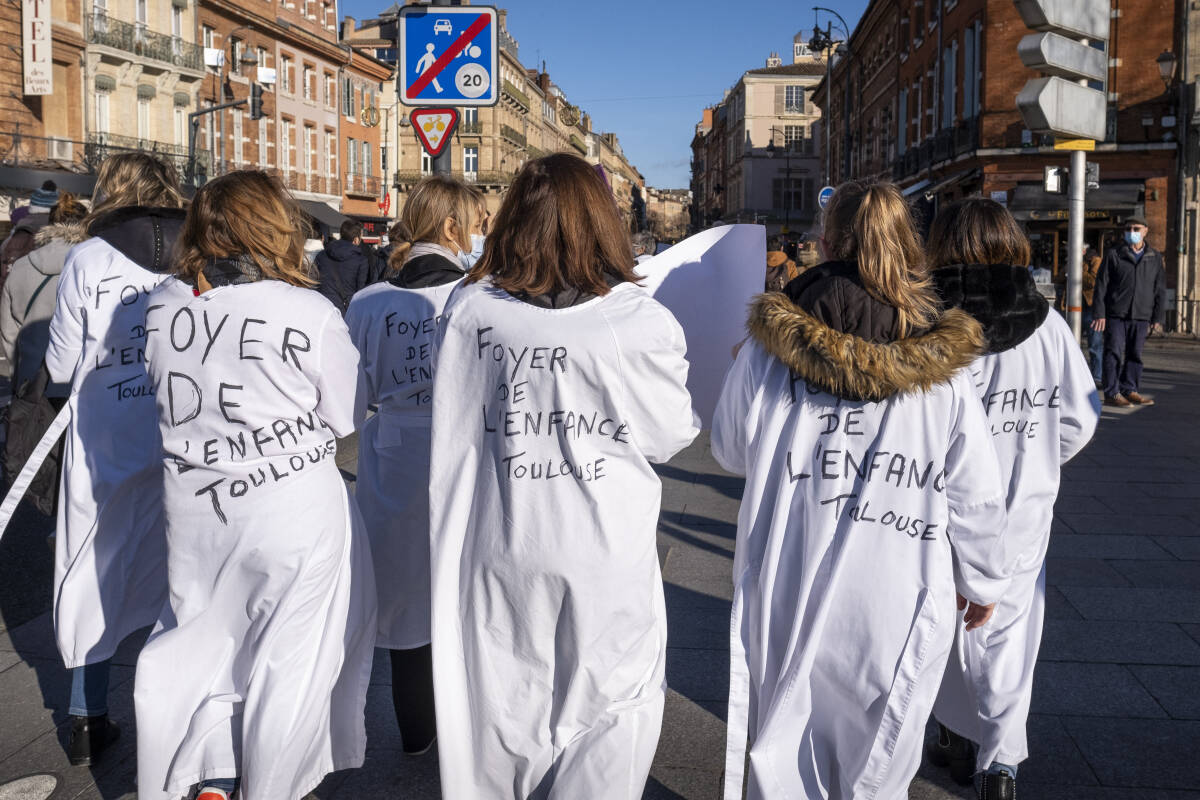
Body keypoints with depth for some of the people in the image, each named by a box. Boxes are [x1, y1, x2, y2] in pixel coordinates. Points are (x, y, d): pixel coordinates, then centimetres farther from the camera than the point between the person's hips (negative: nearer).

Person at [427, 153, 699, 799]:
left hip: (497, 551, 3)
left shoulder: (467, 310, -8)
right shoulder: (642, 323, -15)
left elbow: (450, 422, 3)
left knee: (500, 705, 21)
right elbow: (671, 437, -2)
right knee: (611, 709, 16)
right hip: (607, 555, -2)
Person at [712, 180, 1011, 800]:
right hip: (899, 605, 0)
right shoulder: (943, 370, -8)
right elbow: (977, 497, -1)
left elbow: (730, 452, 6)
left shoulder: (767, 352, -9)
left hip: (788, 597, 0)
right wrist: (982, 581, 14)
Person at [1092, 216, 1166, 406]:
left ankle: (1130, 390, 18)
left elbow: (1160, 290, 13)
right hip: (1115, 315, -3)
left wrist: (1158, 317, 7)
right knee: (1114, 354, -5)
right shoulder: (1114, 255, 3)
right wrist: (1099, 314, -7)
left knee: (1135, 354, 8)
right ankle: (1112, 394, -1)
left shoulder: (1155, 258, 12)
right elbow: (1101, 285, 0)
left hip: (1141, 317, 3)